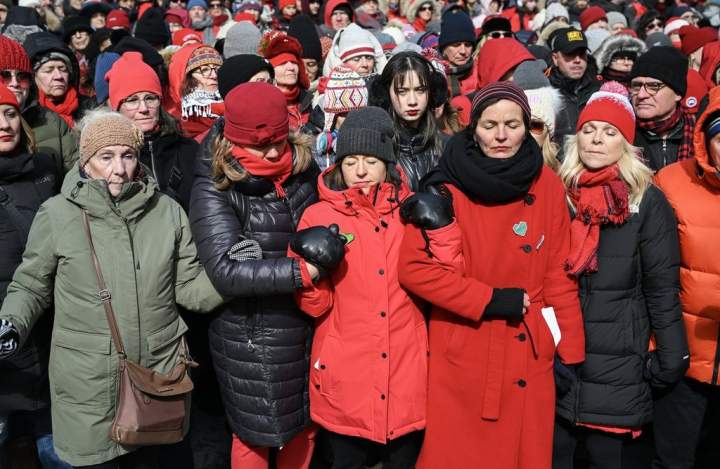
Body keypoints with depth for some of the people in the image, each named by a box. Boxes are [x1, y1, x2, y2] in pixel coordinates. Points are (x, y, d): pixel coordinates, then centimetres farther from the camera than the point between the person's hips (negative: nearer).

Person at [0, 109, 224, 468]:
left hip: (157, 379, 2)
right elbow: (30, 287, 5)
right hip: (87, 386, -2)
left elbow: (190, 287, 3)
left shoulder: (167, 211, 1)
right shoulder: (57, 214, -6)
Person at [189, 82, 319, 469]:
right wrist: (301, 271, -30)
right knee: (256, 434, 13)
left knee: (304, 424, 20)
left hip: (308, 324, 5)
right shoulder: (214, 188, -15)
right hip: (250, 337, -5)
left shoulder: (303, 168, -1)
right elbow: (226, 271, -25)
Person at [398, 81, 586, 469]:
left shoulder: (548, 187, 1)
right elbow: (414, 267, -13)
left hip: (528, 356, 3)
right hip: (463, 357, -2)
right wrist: (492, 299, -16)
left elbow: (559, 274, 3)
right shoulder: (448, 188, -8)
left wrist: (571, 353, 0)